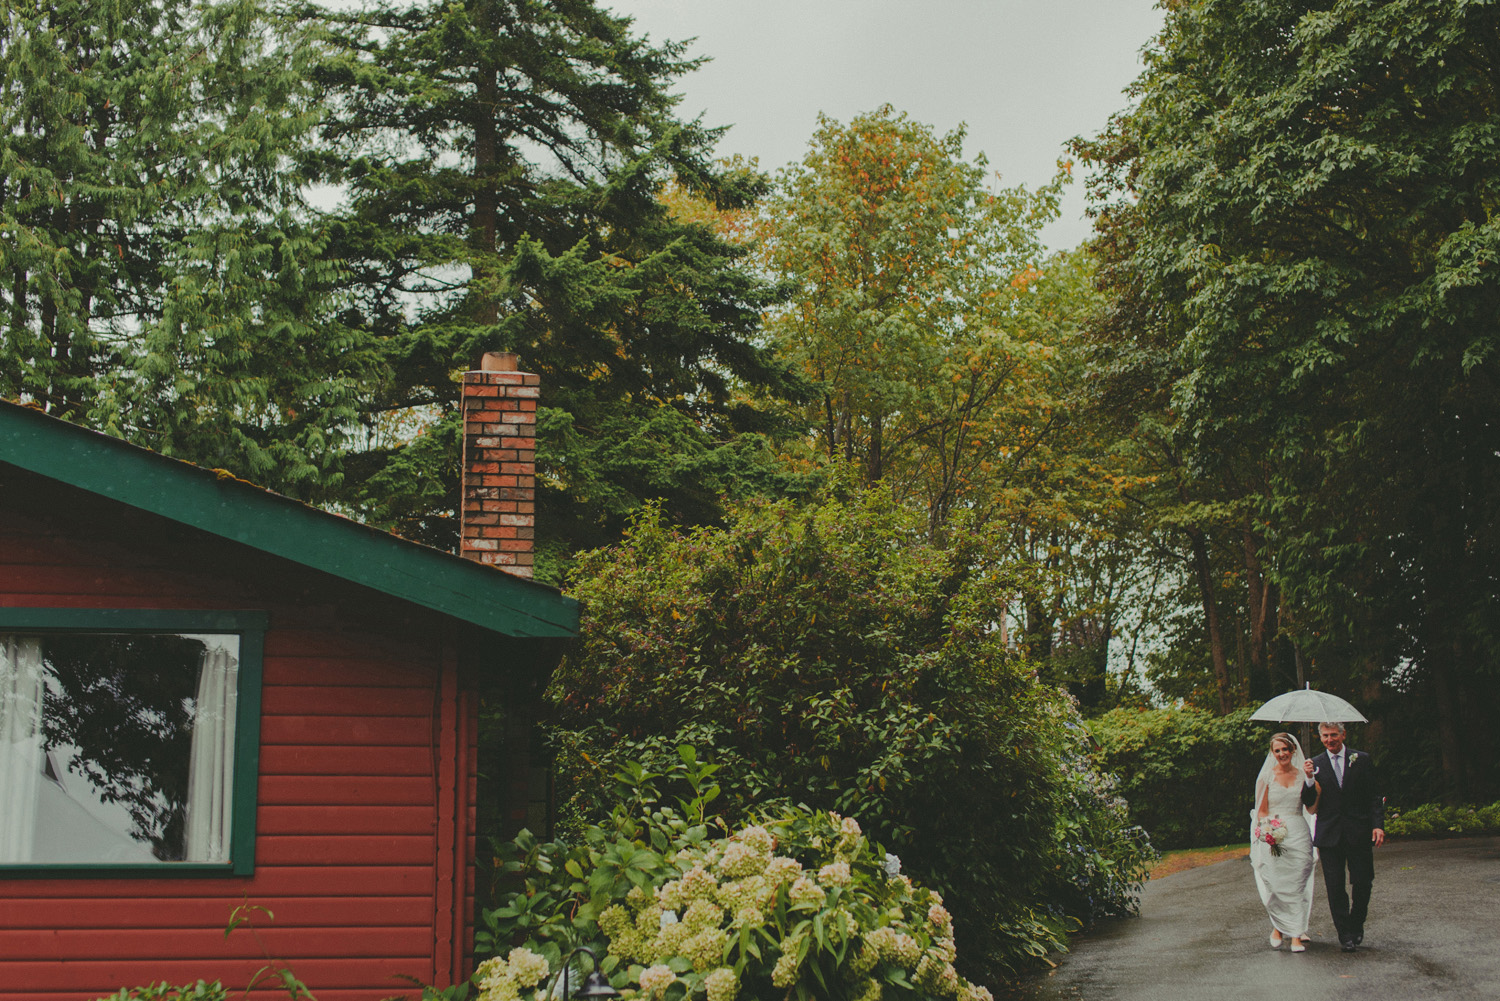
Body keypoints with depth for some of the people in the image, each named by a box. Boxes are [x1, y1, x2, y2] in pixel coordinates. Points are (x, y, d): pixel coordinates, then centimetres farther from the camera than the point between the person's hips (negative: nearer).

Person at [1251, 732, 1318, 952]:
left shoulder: (1303, 776, 8)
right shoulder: (1267, 777, 4)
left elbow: (1311, 809, 7)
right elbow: (1261, 811, 5)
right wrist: (1269, 830, -12)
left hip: (1299, 834, 1)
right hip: (1274, 837, -1)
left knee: (1298, 883, -3)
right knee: (1276, 884, -5)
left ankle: (1297, 934, 2)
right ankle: (1278, 927, 16)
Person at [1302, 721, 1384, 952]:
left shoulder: (1361, 759, 5)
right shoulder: (1315, 765, 6)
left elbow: (1374, 795, 4)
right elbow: (1309, 802, 3)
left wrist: (1378, 825, -6)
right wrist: (1309, 779, -14)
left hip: (1359, 833, 0)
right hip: (1329, 835, 1)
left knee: (1363, 883, 2)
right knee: (1335, 887, 0)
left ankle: (1357, 926, 25)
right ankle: (1345, 934, 8)